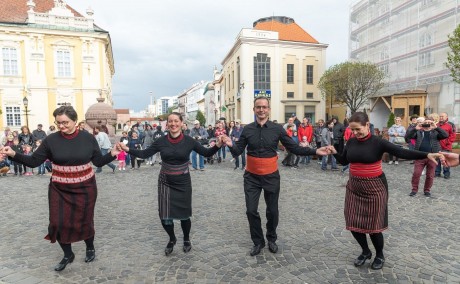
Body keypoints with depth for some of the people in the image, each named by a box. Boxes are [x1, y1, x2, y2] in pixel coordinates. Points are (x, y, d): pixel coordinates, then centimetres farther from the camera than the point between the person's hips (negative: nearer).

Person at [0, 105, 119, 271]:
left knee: (84, 221, 10)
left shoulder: (88, 138, -8)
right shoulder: (51, 140, -8)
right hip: (59, 189, 2)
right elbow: (34, 161, -4)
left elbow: (99, 161, -3)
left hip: (85, 188, -1)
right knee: (58, 223, 3)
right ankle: (68, 255, 30)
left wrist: (113, 154, -18)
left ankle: (90, 248, 39)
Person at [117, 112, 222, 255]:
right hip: (165, 182, 1)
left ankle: (186, 239, 38)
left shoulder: (189, 141, -9)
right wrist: (127, 149, -12)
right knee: (164, 216, 2)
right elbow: (144, 154, -1)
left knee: (184, 215, 7)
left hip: (183, 182, -1)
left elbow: (206, 153, -5)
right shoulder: (161, 141, -6)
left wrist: (217, 145, -21)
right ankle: (172, 239, 35)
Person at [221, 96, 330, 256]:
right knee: (251, 211, 4)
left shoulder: (278, 129, -7)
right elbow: (237, 152, -3)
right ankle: (258, 242, 29)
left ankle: (271, 239, 40)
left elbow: (294, 148, -4)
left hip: (271, 176, 0)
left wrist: (315, 152, -14)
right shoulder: (247, 129, -4)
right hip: (252, 177, 1)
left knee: (272, 211, 13)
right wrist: (231, 145, -24)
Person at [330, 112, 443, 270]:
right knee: (353, 223, 7)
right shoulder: (351, 142, 1)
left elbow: (402, 153, -20)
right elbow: (343, 161, 11)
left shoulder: (377, 142, -12)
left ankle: (380, 255, 32)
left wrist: (427, 155, -32)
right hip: (354, 187, 5)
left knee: (373, 225, 3)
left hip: (374, 187, -4)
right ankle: (365, 252, 33)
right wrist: (334, 152, -6)